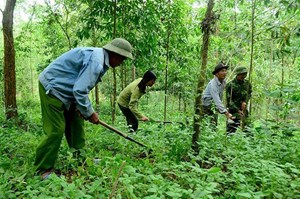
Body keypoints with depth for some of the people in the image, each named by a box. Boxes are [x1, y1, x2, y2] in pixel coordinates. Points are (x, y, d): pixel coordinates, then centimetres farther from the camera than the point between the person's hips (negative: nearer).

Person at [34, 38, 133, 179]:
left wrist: (81, 108, 0)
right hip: (52, 88, -11)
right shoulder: (96, 62, -26)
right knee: (56, 130, -10)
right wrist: (90, 113, -16)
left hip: (64, 89, 11)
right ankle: (44, 169, 4)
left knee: (76, 122, 13)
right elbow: (80, 90, -30)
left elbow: (81, 86, 10)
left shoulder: (98, 56, 7)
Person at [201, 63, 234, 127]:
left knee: (214, 124, 7)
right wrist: (226, 113, -40)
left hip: (214, 106, 7)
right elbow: (217, 100, -35)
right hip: (206, 106, -7)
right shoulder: (213, 84, -27)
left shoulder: (224, 81, -2)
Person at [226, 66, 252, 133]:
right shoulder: (230, 85, -15)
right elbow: (229, 100, -16)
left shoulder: (247, 83, 2)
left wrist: (245, 101, -2)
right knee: (231, 130, -8)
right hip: (233, 111, -5)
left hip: (244, 110, 5)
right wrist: (238, 110, -21)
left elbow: (249, 94, 18)